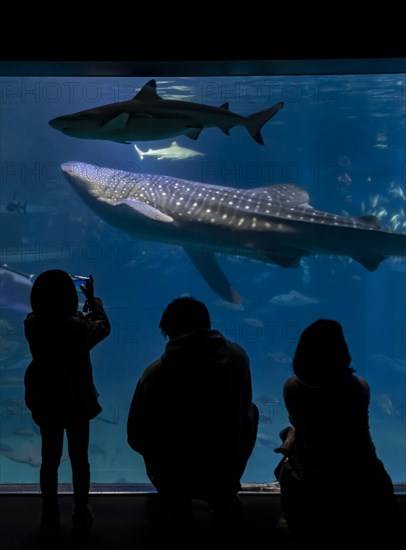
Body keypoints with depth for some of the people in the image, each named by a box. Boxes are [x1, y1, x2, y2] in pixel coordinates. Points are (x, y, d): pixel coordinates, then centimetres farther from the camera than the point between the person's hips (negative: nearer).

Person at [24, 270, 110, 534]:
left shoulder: (32, 325, -16)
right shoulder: (78, 328, -24)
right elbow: (104, 326, -2)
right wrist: (92, 298, 11)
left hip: (45, 401, 3)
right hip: (76, 401, -3)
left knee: (49, 458, 16)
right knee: (79, 458, 13)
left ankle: (50, 515, 28)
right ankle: (81, 515, 24)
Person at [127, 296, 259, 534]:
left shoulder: (155, 372, -16)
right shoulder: (237, 356, -10)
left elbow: (136, 439, -5)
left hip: (171, 479, 0)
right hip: (224, 475, 1)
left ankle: (178, 501, 23)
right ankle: (224, 499, 24)